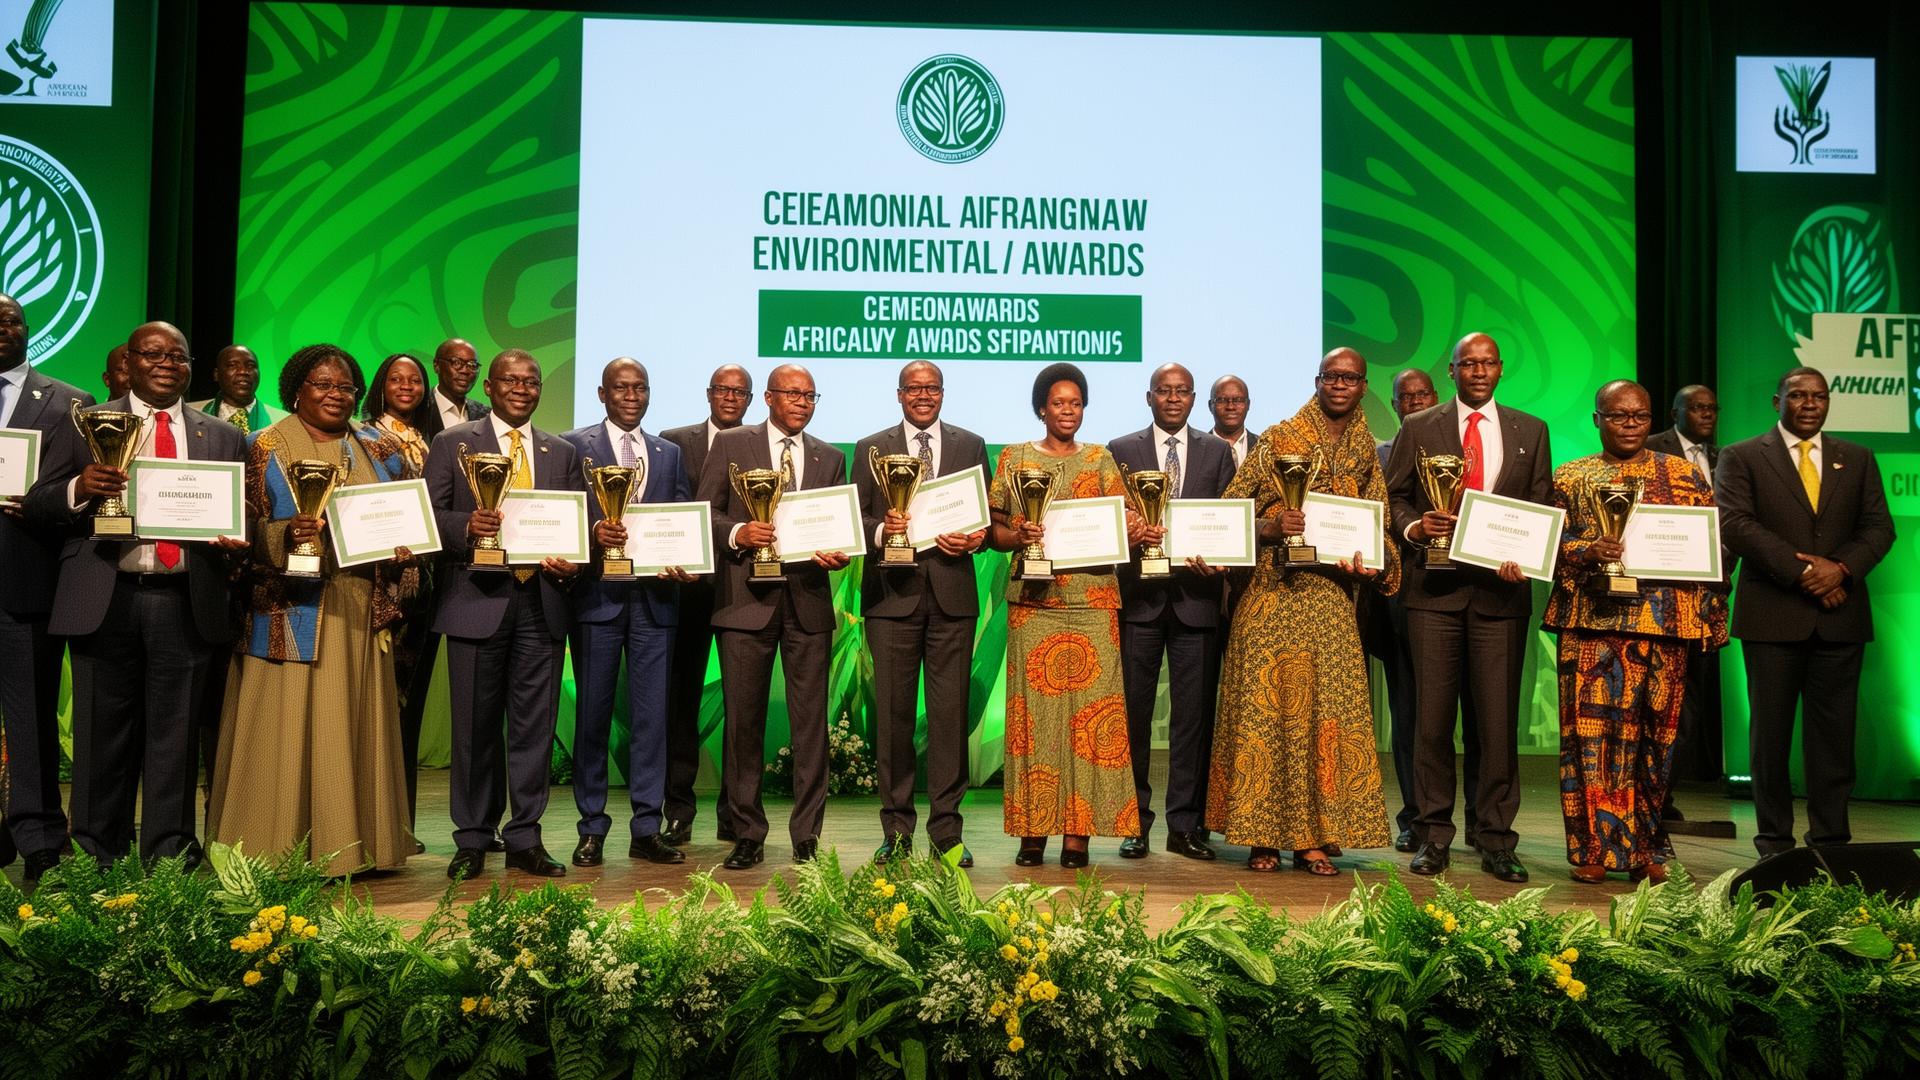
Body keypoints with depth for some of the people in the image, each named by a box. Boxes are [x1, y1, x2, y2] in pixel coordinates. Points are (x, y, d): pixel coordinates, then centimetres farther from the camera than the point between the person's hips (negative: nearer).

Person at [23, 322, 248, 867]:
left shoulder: (224, 438, 13)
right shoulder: (82, 425, 10)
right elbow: (36, 504, 6)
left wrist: (235, 540, -10)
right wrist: (79, 488, -15)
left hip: (186, 603, 1)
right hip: (105, 600, 0)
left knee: (174, 737, 4)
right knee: (102, 736, 5)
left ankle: (171, 859, 11)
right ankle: (96, 859, 16)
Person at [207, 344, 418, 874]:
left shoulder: (377, 450, 14)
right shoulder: (267, 447, 3)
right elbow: (247, 529, -3)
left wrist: (403, 550, -3)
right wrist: (289, 533, -22)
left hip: (360, 614, 4)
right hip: (292, 614, -3)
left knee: (354, 729, 6)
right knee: (288, 727, -3)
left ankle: (354, 844, 13)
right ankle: (283, 852, 5)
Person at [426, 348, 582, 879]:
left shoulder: (562, 453, 15)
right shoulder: (452, 443, 7)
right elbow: (430, 515, 0)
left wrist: (570, 565, -6)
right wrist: (467, 526, -20)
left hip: (542, 601, 2)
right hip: (478, 598, -2)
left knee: (535, 726, 5)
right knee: (475, 726, 4)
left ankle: (525, 839, 15)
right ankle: (472, 840, 16)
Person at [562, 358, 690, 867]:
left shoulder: (669, 453, 16)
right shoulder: (575, 444, 5)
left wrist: (681, 564, -7)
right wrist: (592, 531, -21)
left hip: (654, 596, 3)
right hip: (597, 595, -3)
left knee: (651, 714, 4)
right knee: (592, 712, 4)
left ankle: (646, 829, 12)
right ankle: (591, 829, 14)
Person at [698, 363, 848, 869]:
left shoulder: (831, 458, 15)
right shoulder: (731, 444, 7)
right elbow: (704, 511, 3)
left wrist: (837, 554, -8)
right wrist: (737, 533, -15)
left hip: (808, 600, 2)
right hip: (746, 596, -1)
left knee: (810, 722, 2)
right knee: (744, 720, 3)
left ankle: (807, 835, 11)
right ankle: (747, 834, 15)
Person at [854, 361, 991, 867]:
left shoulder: (971, 445, 12)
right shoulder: (870, 449, 11)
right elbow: (855, 518, 6)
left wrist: (974, 538, -10)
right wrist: (881, 530, -14)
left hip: (952, 596, 0)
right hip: (893, 595, 0)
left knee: (950, 713, 0)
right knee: (893, 714, 3)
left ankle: (946, 830, 9)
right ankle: (897, 830, 13)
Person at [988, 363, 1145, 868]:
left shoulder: (1101, 460, 14)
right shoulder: (1014, 458, 11)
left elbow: (1120, 525, 7)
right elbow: (995, 532, 8)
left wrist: (1131, 530, -15)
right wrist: (1020, 535, -13)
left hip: (1092, 601, 1)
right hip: (1033, 601, -1)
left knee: (1088, 708, -4)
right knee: (1034, 708, -3)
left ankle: (1078, 831, 0)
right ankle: (1032, 829, 3)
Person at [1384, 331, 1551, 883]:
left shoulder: (1530, 431, 12)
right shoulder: (1418, 429, 9)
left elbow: (1543, 509, 11)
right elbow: (1394, 497, 9)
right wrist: (1413, 527, -12)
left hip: (1501, 589, 1)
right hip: (1435, 588, -1)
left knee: (1498, 720, 2)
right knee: (1433, 718, 1)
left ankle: (1495, 841, 12)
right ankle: (1433, 836, 11)